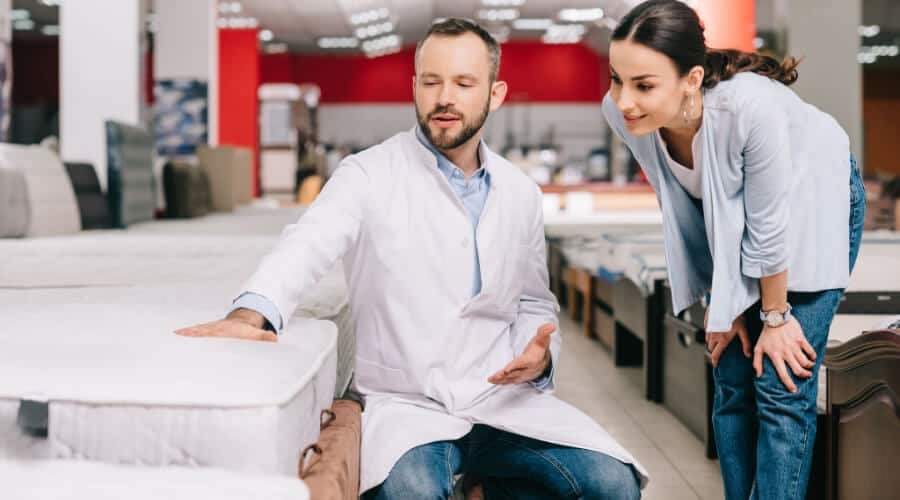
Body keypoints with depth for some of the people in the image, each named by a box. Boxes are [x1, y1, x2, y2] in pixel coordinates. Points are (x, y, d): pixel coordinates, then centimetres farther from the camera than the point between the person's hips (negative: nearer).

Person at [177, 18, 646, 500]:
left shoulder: (521, 193, 9)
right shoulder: (369, 175, -6)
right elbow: (308, 245, -23)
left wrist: (539, 354, -6)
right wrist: (252, 312, -44)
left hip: (502, 398, 4)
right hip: (405, 402, -4)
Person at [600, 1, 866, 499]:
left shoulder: (750, 105, -42)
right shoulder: (620, 112, -26)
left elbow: (770, 226, -27)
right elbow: (680, 208, -10)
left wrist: (775, 316, -14)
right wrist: (723, 302, -2)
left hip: (813, 201, -4)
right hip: (727, 212, 5)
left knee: (780, 385, -8)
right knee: (732, 382, 6)